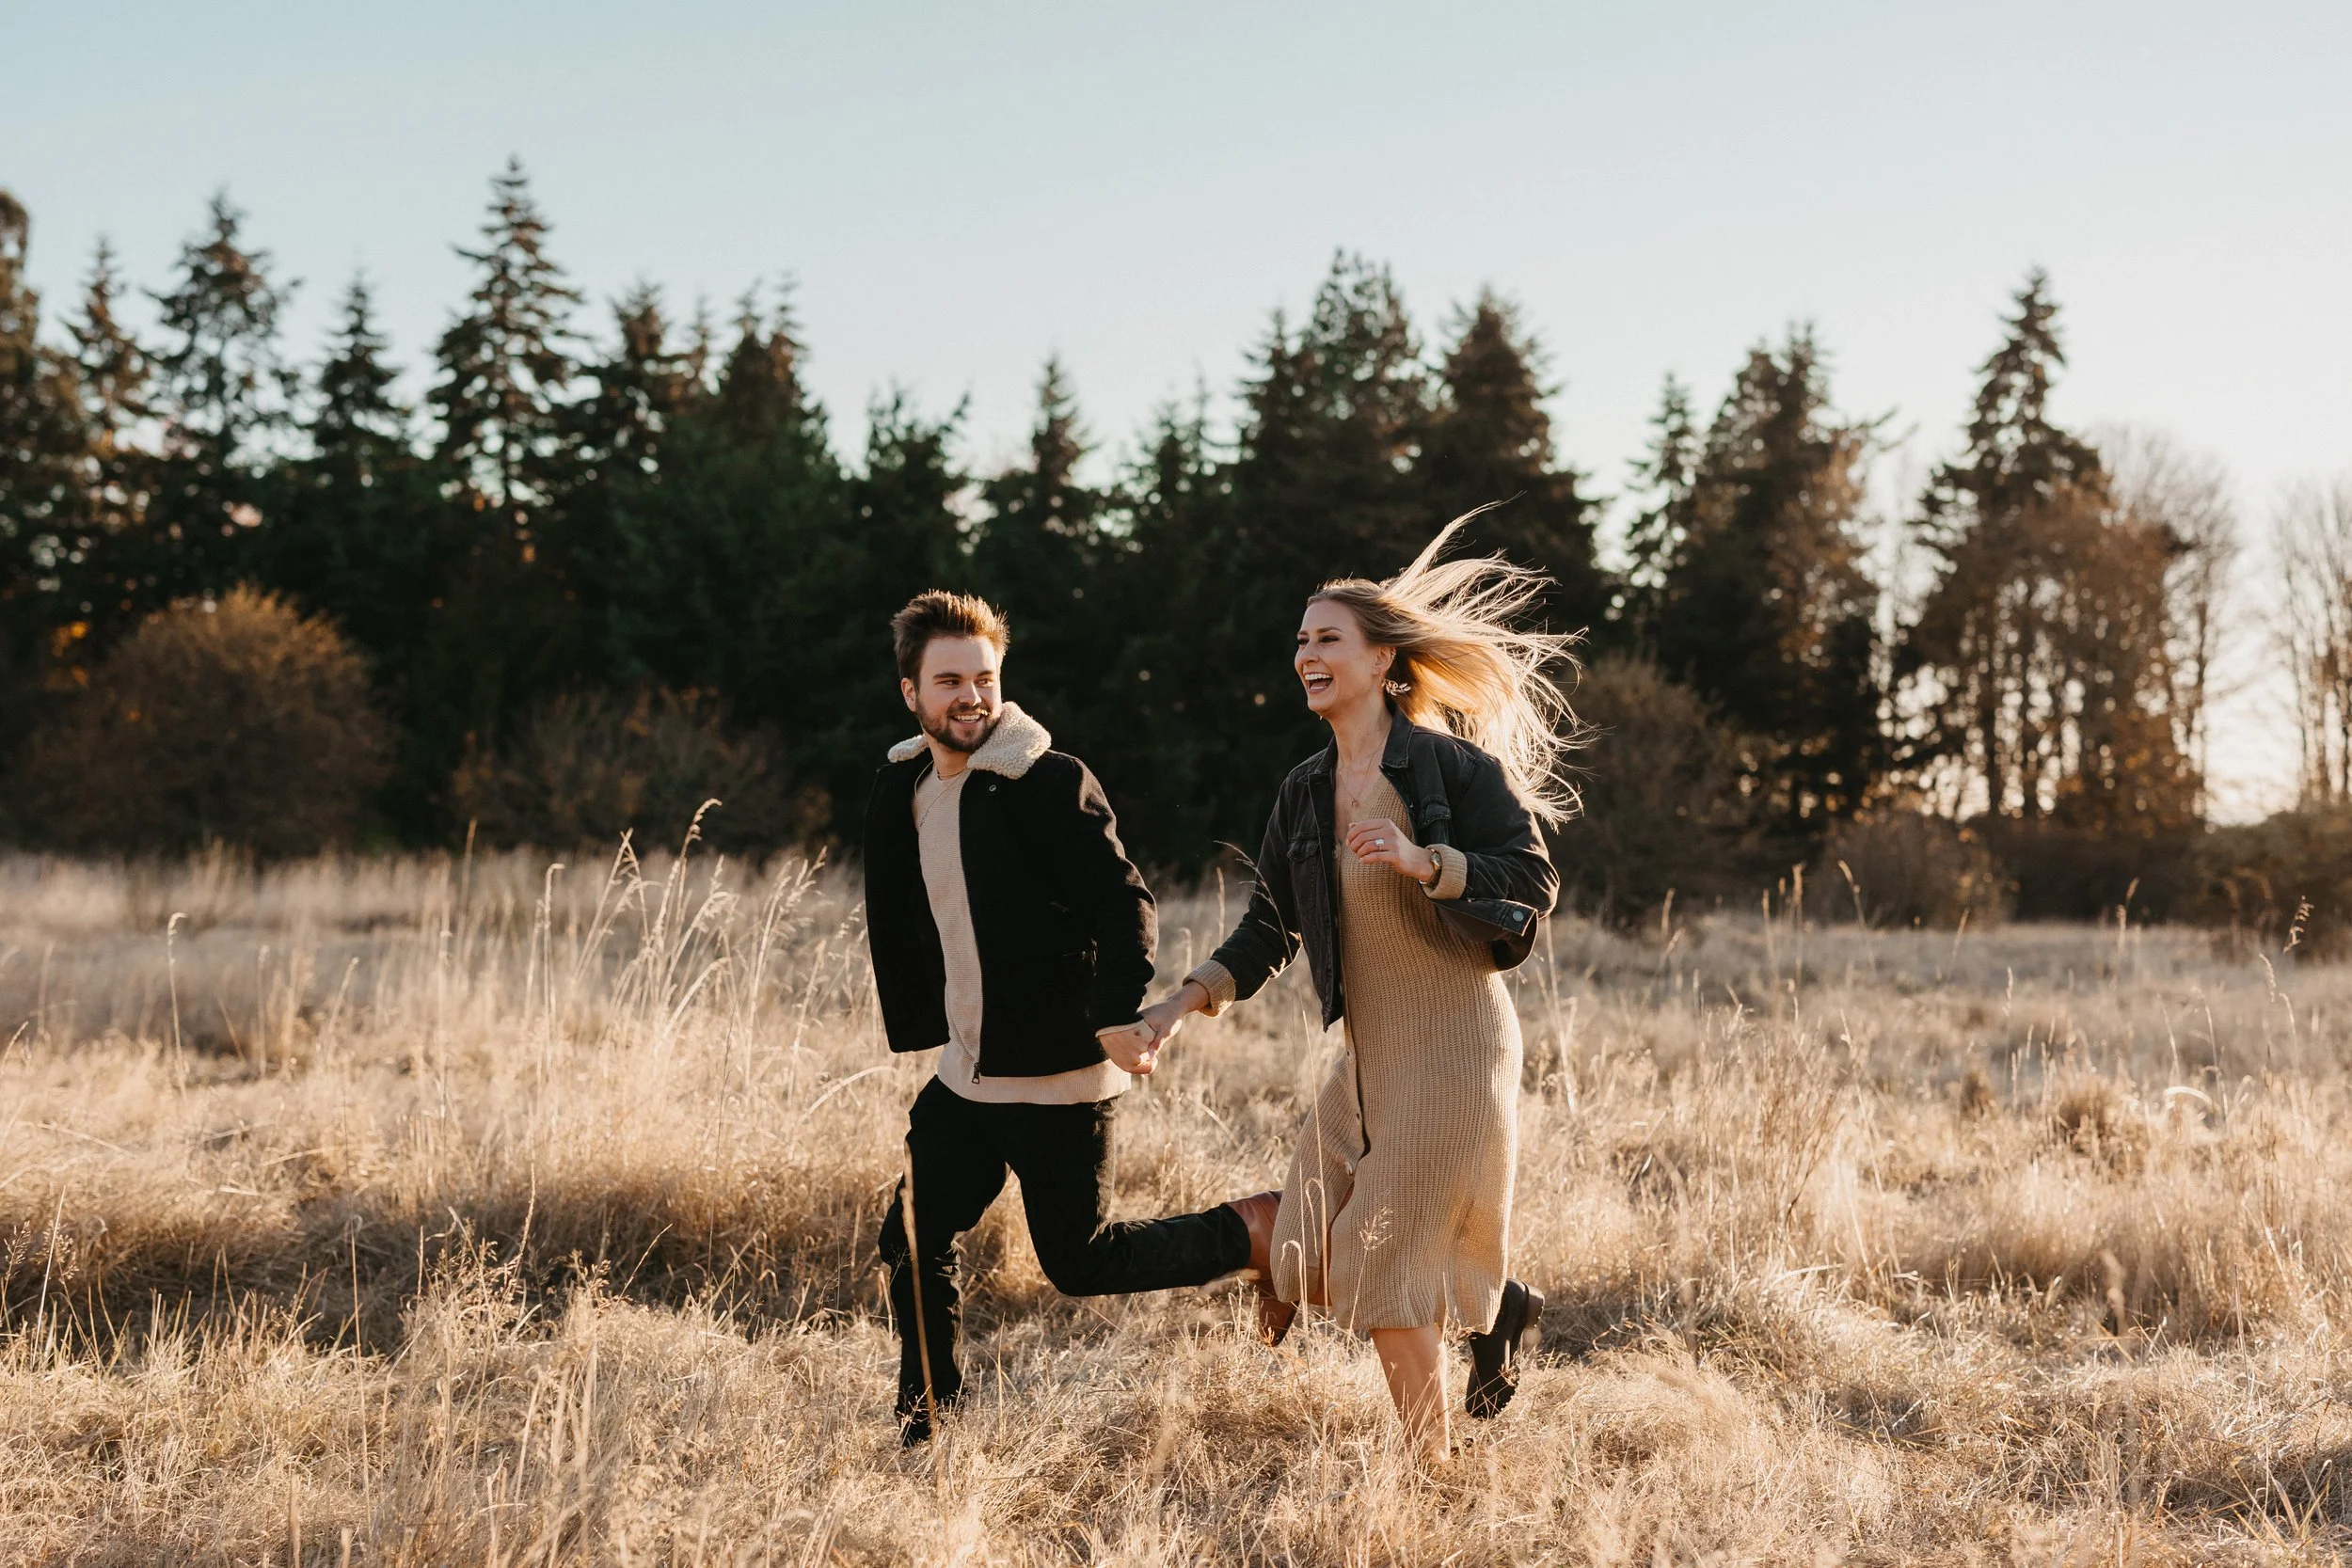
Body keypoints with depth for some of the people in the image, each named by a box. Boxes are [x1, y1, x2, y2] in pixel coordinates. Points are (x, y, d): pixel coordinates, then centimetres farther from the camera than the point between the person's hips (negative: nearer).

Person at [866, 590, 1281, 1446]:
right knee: (913, 1240, 5)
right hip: (965, 1076, 7)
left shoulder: (1049, 783, -15)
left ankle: (1253, 1233, 19)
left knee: (1078, 1261, 2)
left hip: (1059, 1077, -6)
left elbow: (1122, 903, -22)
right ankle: (926, 1417, 21)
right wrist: (922, 1027, 12)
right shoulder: (901, 790, 6)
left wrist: (1118, 1012, -36)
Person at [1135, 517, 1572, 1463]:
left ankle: (1432, 1476, 10)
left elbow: (1534, 885, -13)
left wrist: (1423, 862, -26)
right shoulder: (1305, 793, 9)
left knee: (1383, 1269, -7)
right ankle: (1493, 1304, 29)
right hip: (1367, 1055, 7)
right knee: (1310, 1250, 6)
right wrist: (1189, 1001, -2)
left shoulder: (1451, 765, -10)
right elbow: (1271, 929, 11)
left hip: (1450, 1047, -7)